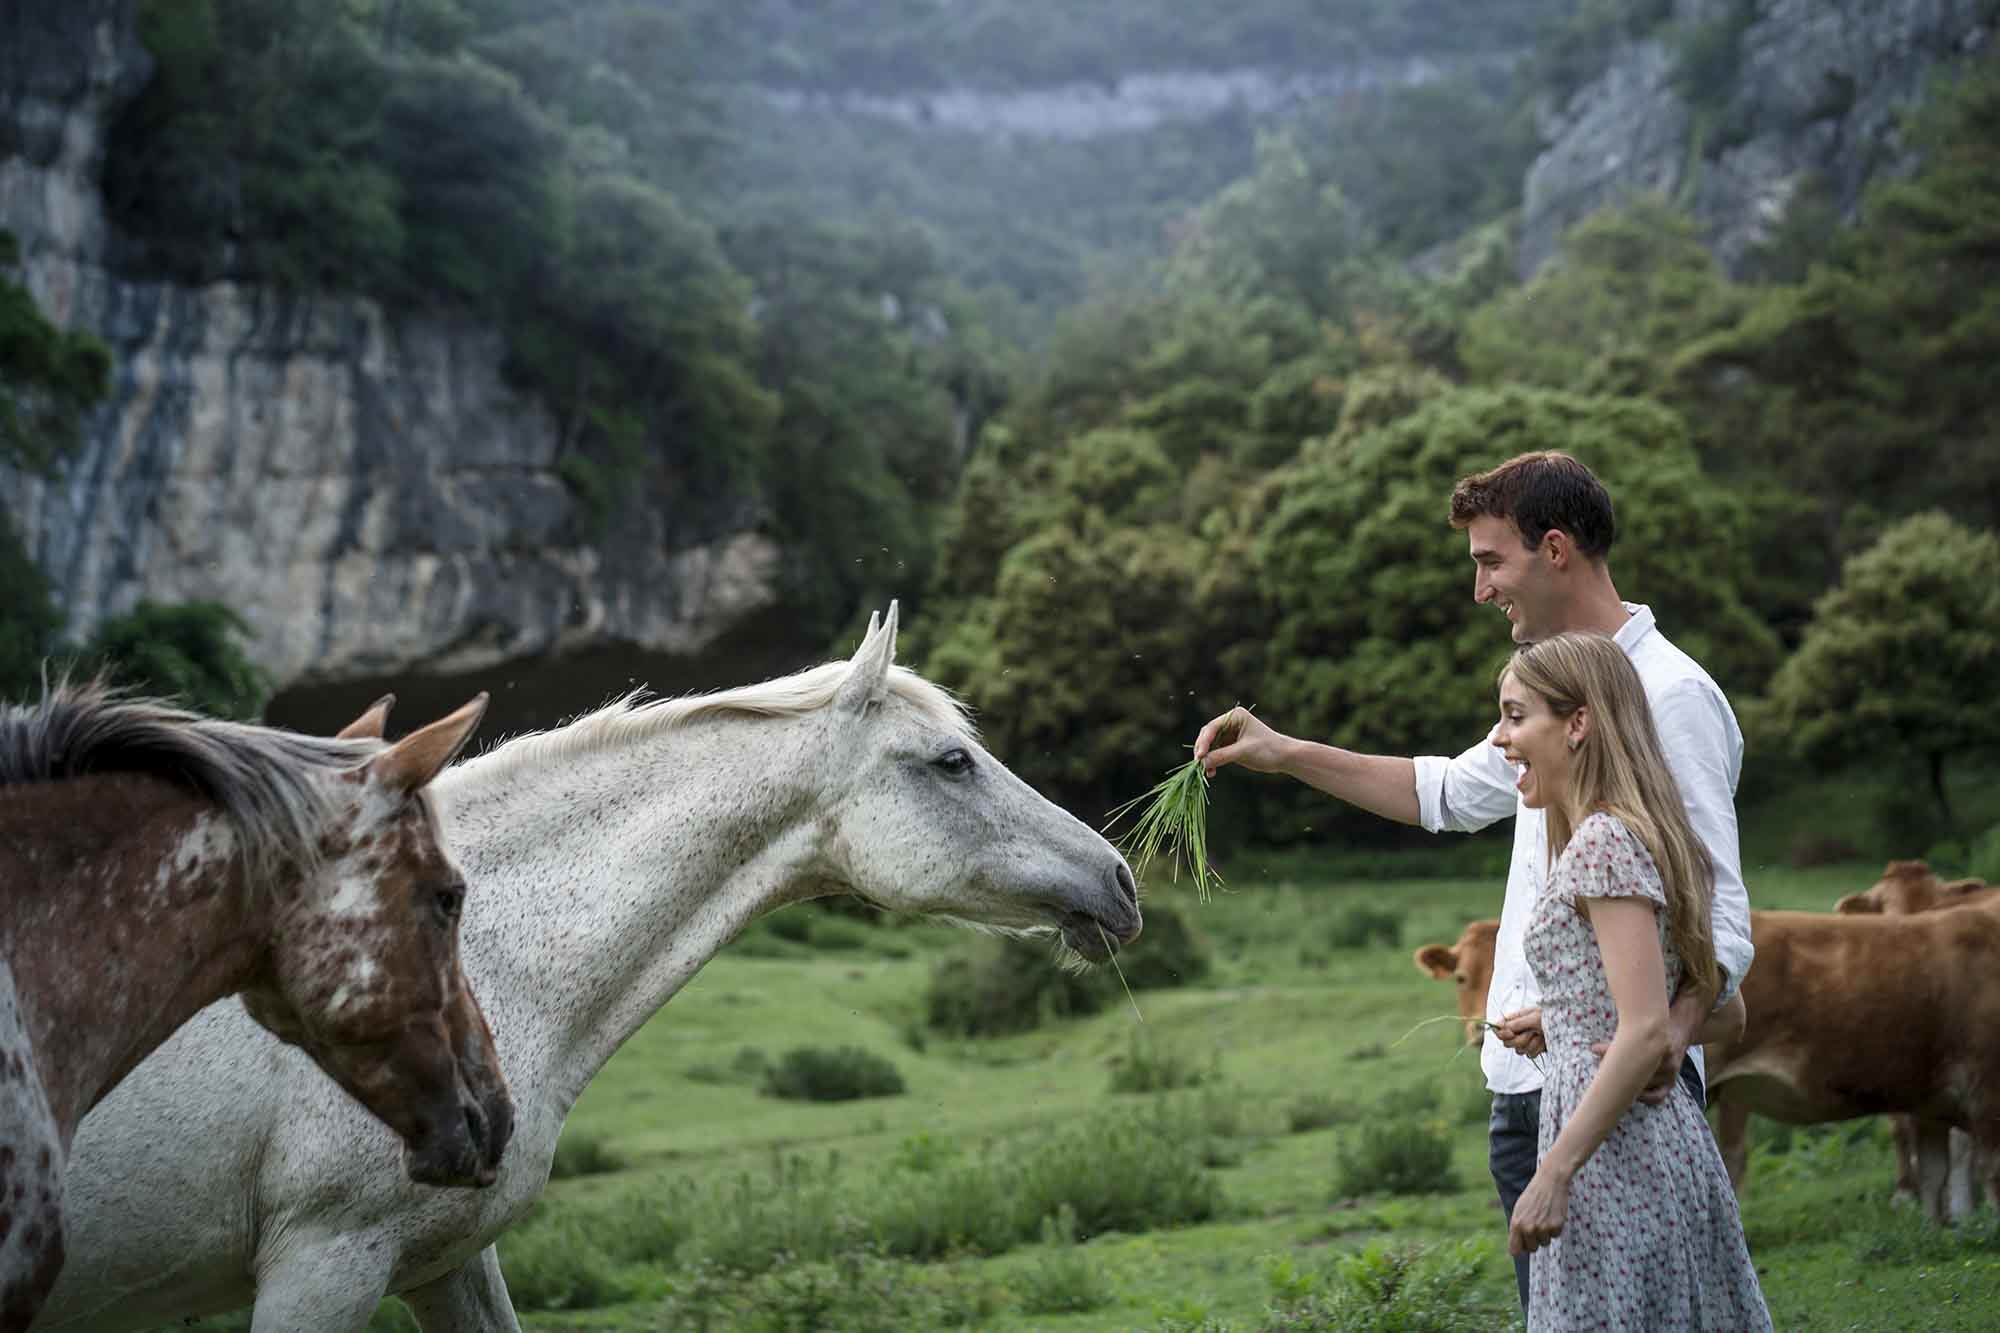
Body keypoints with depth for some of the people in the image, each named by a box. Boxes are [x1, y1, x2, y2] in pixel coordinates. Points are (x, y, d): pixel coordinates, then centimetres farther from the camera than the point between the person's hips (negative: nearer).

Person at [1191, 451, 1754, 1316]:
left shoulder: (1670, 697, -14)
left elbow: (1721, 916, -19)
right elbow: (1455, 793, 32)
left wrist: (1673, 1032, -37)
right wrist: (1286, 754, 26)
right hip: (1525, 1083, 9)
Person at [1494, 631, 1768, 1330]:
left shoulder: (1603, 842, -14)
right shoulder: (1641, 835, 15)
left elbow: (1646, 1033, -21)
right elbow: (1723, 1004, 19)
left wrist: (1553, 1174, -20)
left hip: (1615, 1151, -10)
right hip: (1667, 1137, 10)